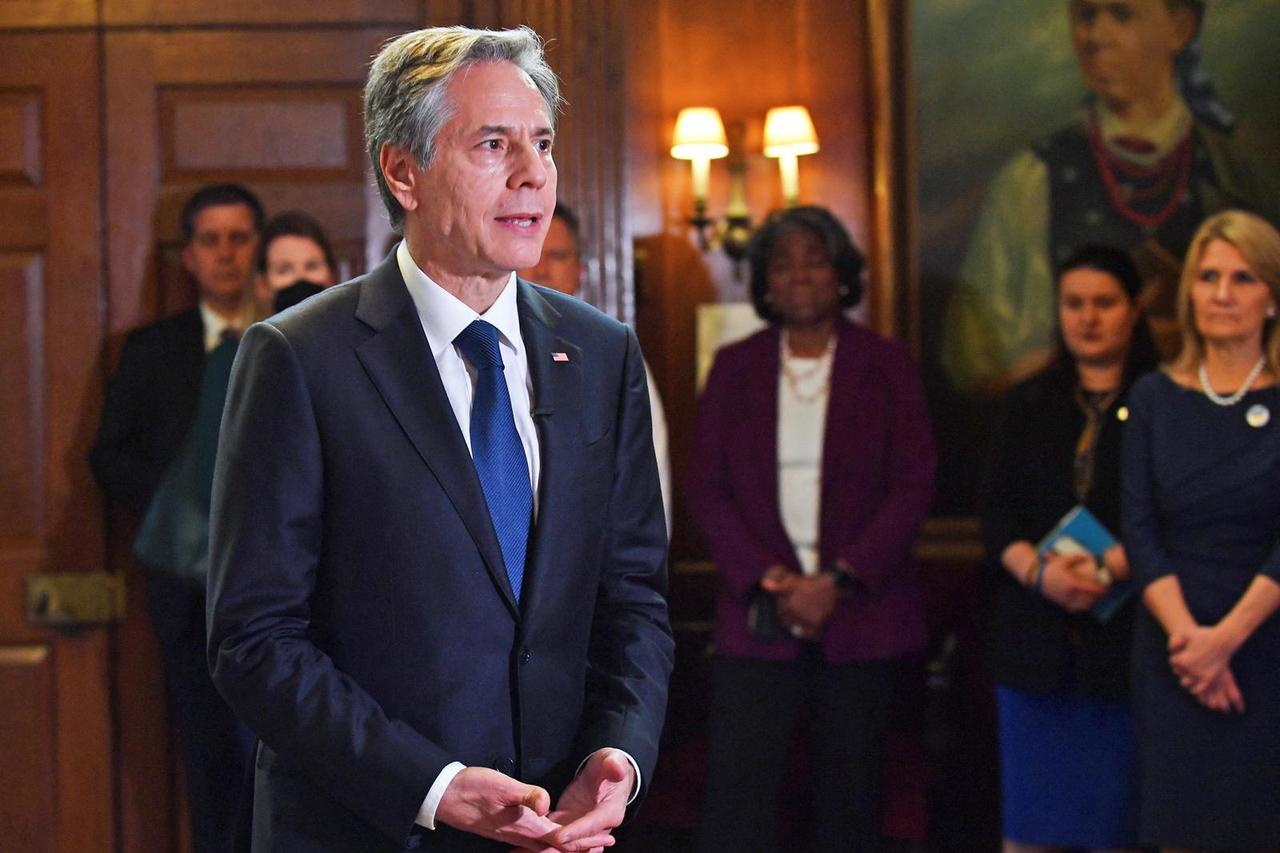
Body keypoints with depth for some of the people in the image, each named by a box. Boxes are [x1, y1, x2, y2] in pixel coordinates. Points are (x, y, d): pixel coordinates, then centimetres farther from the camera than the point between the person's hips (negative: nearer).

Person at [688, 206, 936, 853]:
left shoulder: (886, 366, 6)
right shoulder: (735, 368, 9)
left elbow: (913, 488, -1)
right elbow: (706, 488, 5)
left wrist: (839, 581, -11)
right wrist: (767, 579, -10)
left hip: (858, 612, 0)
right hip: (757, 616, 0)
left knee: (848, 797, 4)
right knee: (735, 796, -9)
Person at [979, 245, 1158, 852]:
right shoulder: (1028, 405, 15)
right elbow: (996, 510, 8)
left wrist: (1110, 569, -20)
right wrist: (1039, 572, -11)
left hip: (1122, 635, -3)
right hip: (1036, 636, 3)